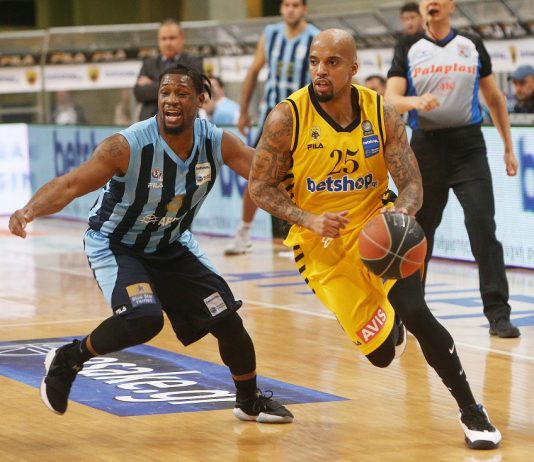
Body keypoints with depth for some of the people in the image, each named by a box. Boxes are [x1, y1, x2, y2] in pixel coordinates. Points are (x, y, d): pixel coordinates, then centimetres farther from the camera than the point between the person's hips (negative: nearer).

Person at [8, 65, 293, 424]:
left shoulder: (218, 143, -16)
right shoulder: (128, 146, -30)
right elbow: (71, 185, -35)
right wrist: (30, 210, -54)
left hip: (172, 246, 5)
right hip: (115, 245, -5)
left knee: (228, 319, 5)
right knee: (144, 320, -30)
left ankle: (250, 402, 31)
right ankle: (68, 359, -4)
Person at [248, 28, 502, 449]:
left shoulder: (382, 113, -10)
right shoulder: (287, 118, -16)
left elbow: (412, 185, -8)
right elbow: (260, 187, -9)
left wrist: (402, 211, -33)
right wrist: (311, 220, -24)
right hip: (323, 246, -1)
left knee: (416, 313, -23)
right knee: (381, 352, -4)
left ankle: (472, 412, -5)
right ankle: (389, 323, 38)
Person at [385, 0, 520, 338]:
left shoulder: (472, 45, 7)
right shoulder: (408, 49, 5)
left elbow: (494, 98, 14)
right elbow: (391, 99, -5)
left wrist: (508, 147, 12)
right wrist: (415, 101, -26)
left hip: (467, 145, -1)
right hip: (426, 145, 1)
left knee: (483, 226, -12)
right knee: (419, 229, 9)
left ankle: (498, 313, -12)